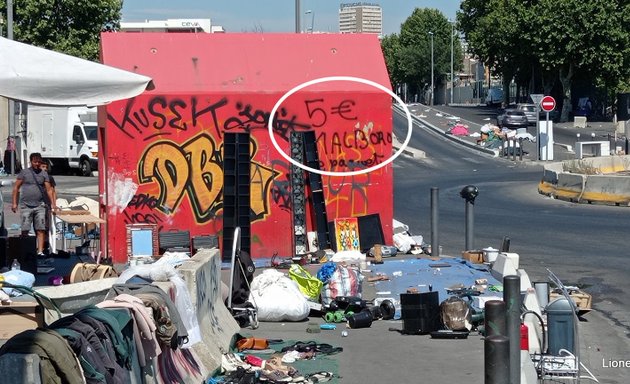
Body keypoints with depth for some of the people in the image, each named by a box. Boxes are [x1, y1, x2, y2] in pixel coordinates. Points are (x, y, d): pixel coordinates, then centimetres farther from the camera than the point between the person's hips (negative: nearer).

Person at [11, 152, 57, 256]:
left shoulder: (44, 174, 8)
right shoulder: (24, 172, 4)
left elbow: (49, 189, 5)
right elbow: (16, 188, 5)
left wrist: (52, 203, -6)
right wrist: (14, 203, -1)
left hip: (40, 206, 1)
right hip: (26, 205, -1)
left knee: (41, 230, -4)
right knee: (25, 230, -2)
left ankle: (40, 251, -4)